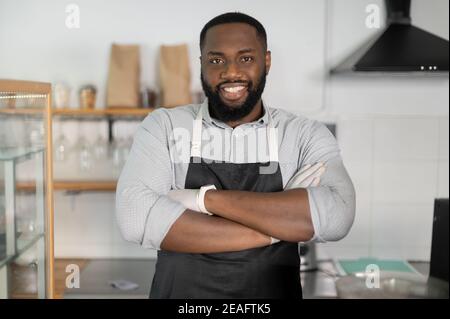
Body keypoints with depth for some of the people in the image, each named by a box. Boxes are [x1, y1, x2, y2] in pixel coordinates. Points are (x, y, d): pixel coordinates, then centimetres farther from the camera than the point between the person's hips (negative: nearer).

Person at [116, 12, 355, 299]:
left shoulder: (307, 135, -7)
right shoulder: (163, 127, -7)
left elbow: (336, 216, -24)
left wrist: (206, 198, -24)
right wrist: (278, 226, -22)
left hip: (274, 291, 1)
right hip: (179, 293, 0)